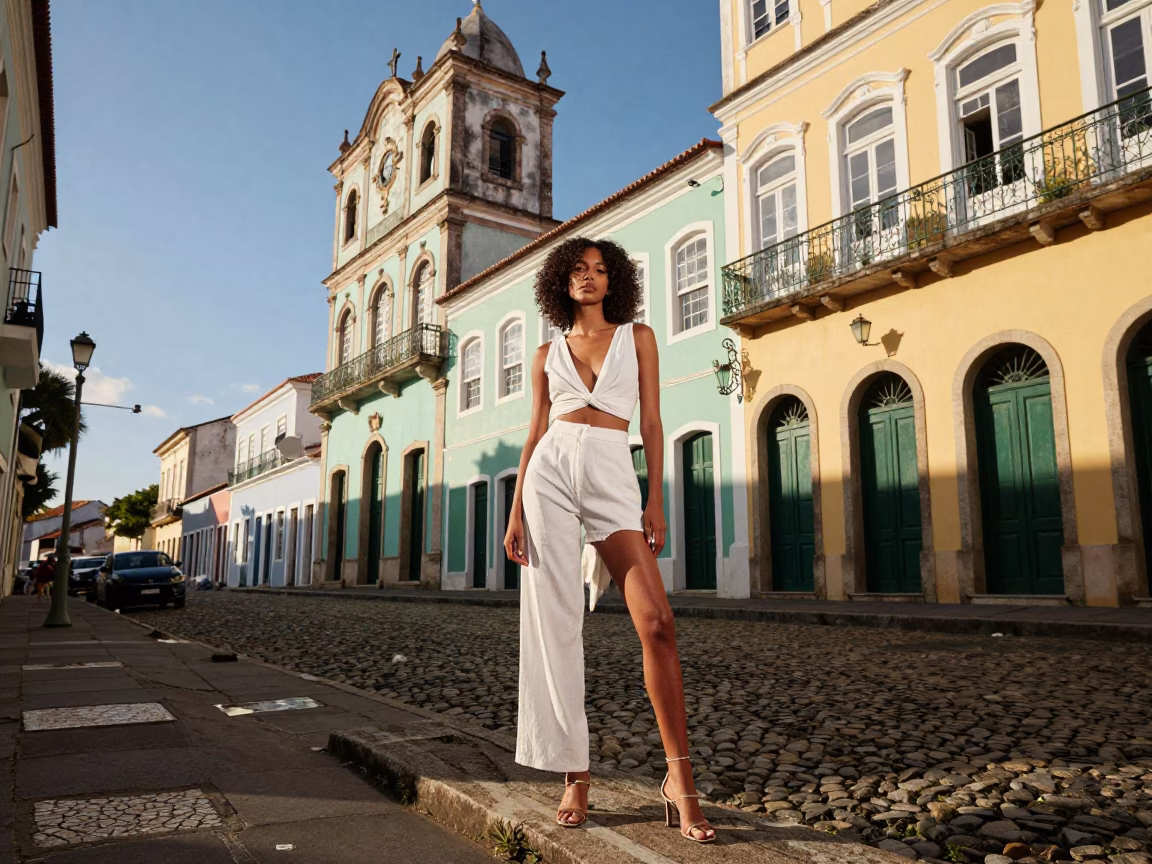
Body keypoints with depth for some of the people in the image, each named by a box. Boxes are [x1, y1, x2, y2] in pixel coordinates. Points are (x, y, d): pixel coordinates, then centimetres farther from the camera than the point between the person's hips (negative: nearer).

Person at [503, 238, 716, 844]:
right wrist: (515, 513, 6)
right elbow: (535, 433, 14)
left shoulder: (637, 337, 13)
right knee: (555, 624, -2)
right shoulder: (548, 353, 17)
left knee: (657, 622, -14)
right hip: (551, 474, 2)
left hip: (613, 479, -2)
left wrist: (655, 502, -2)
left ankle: (679, 780, -5)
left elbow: (651, 423, 8)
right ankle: (574, 773, 10)